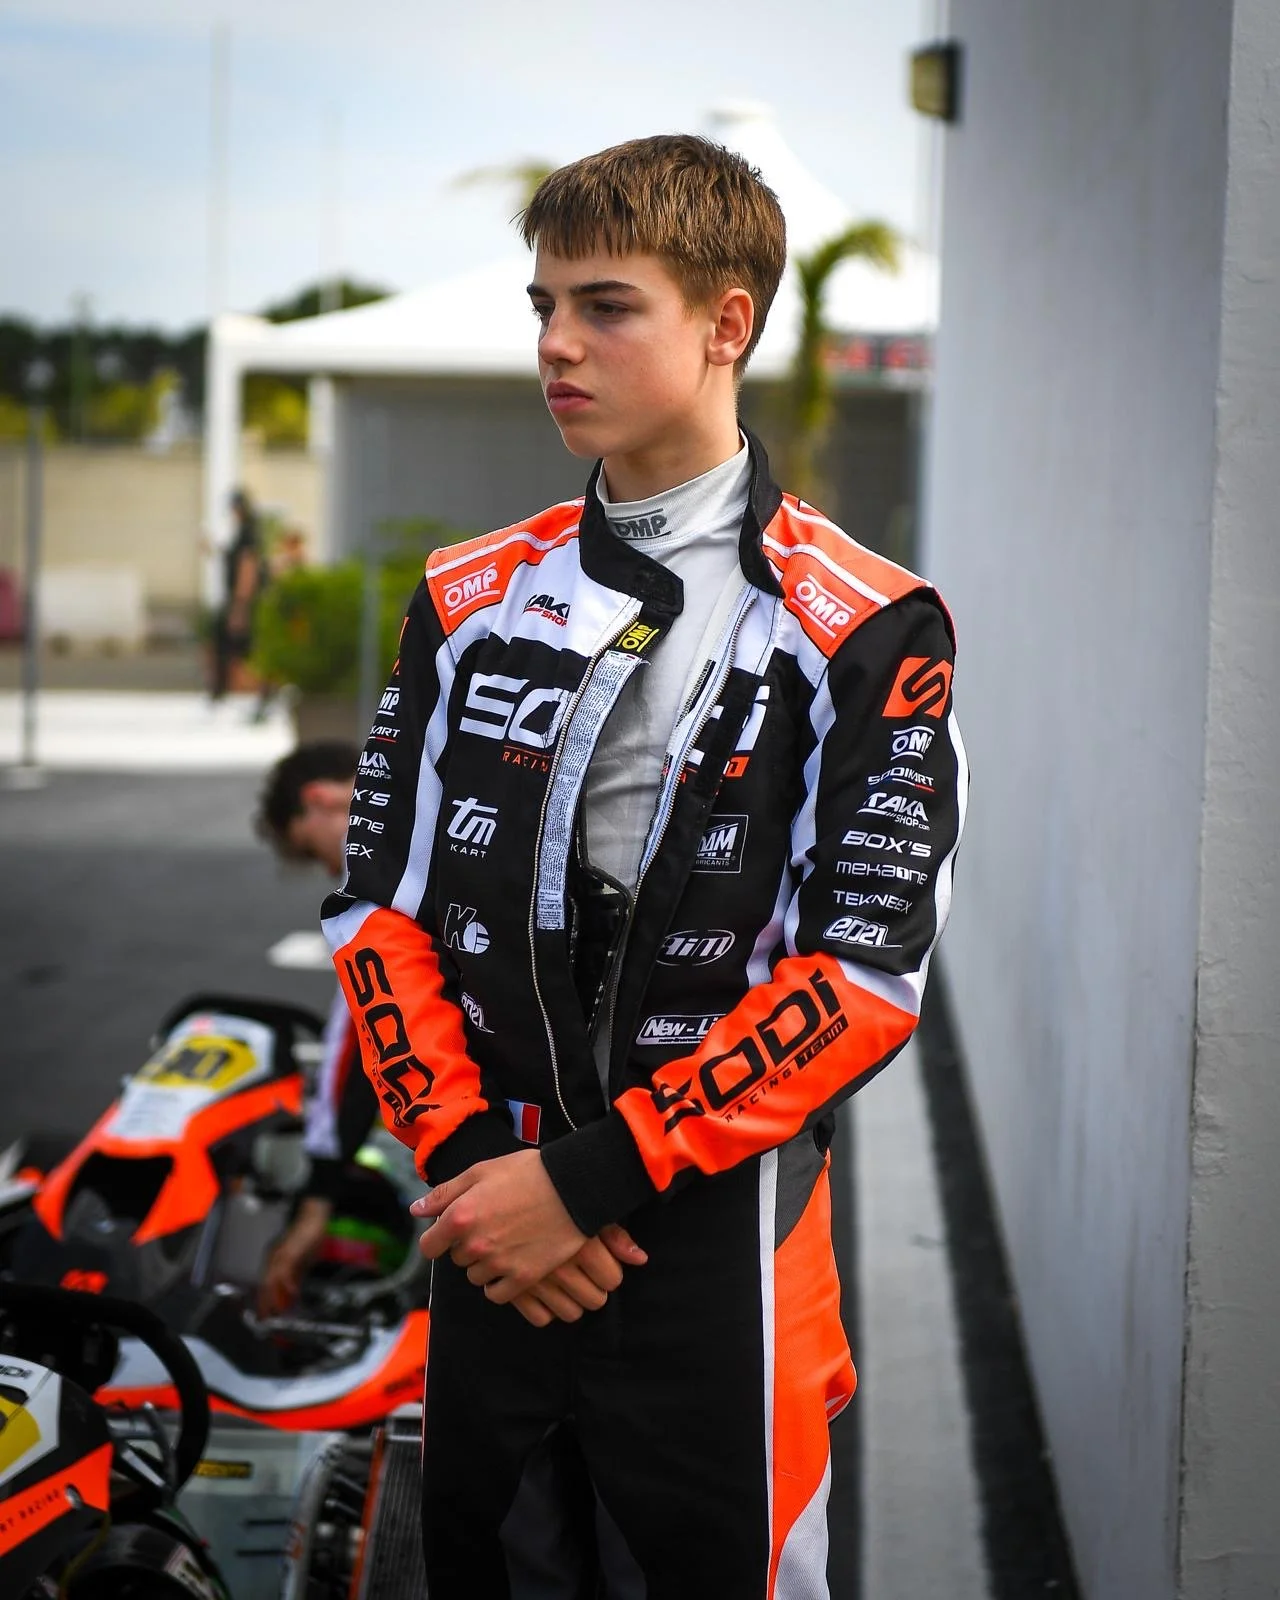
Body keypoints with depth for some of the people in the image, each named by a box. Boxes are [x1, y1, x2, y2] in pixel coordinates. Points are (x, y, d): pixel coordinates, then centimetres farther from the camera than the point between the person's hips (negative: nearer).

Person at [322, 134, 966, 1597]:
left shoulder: (863, 632, -6)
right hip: (494, 1216, 4)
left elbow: (867, 970, -13)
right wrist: (468, 1154, -8)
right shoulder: (471, 599, 8)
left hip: (718, 1231, -4)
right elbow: (379, 901, 7)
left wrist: (587, 1175, -16)